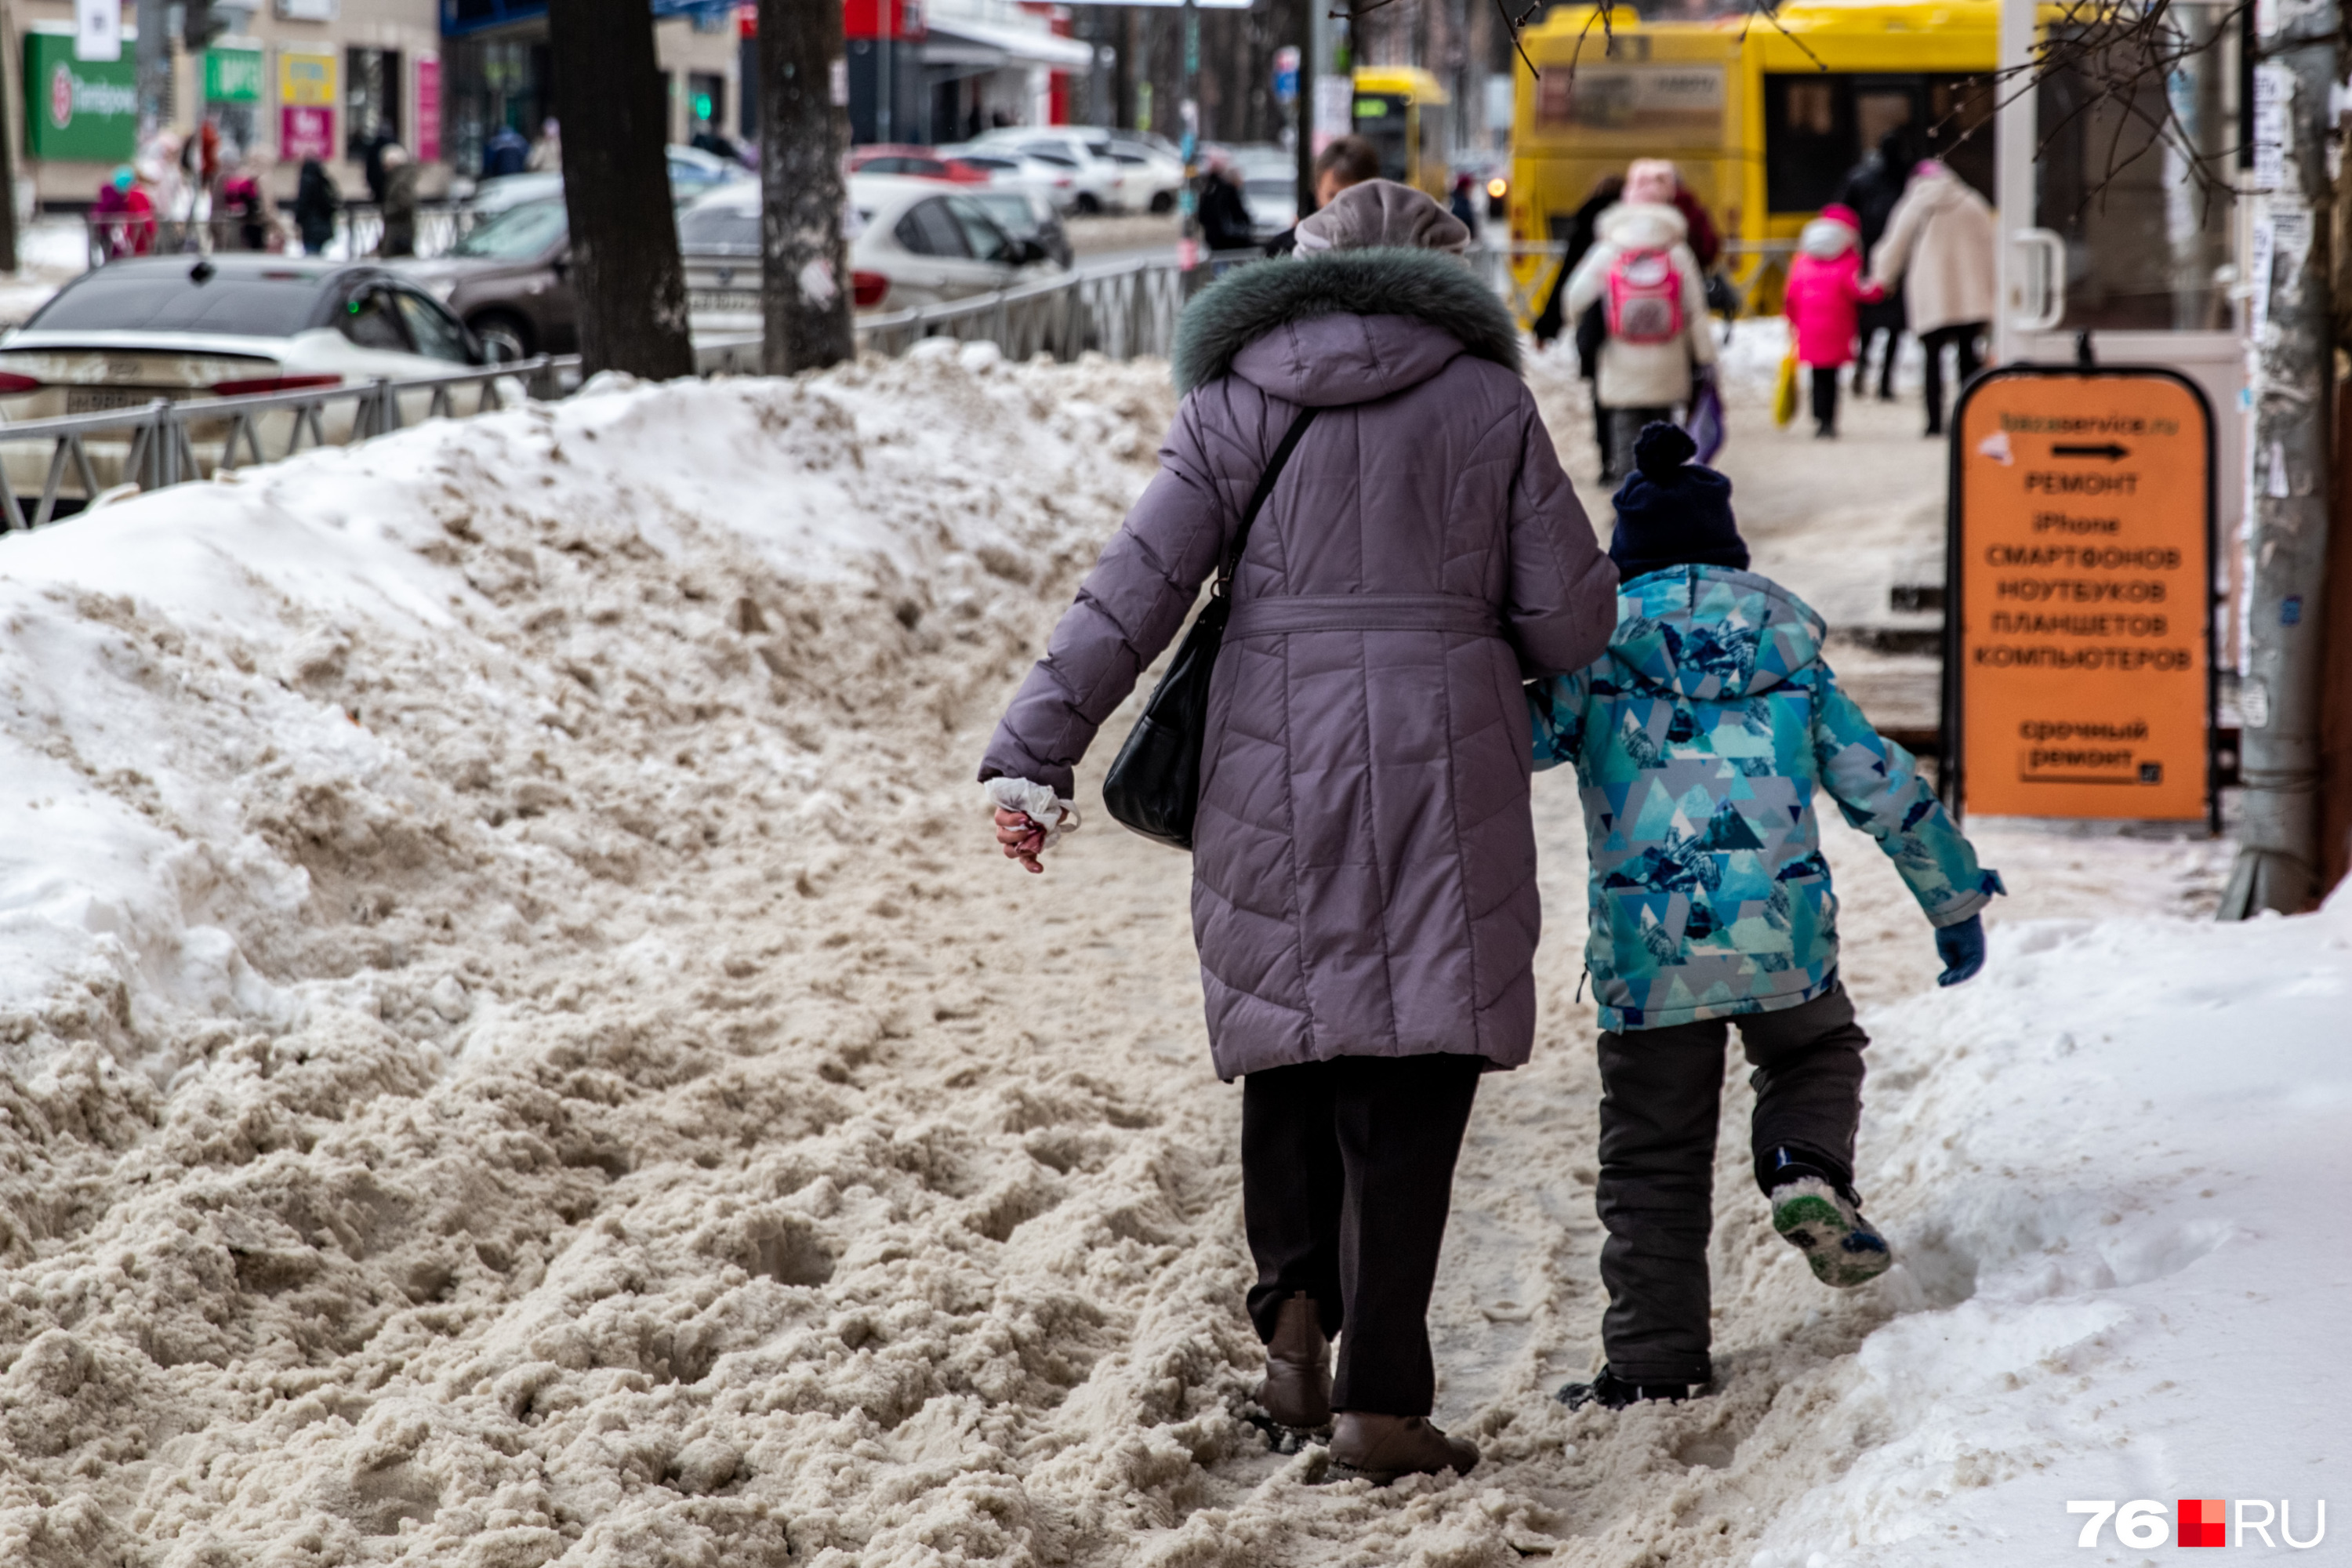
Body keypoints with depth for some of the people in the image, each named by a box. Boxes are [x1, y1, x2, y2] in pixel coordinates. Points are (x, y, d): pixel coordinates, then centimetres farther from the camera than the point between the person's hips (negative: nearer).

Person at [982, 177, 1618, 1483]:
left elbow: (1135, 589, -2)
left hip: (1272, 775, 1)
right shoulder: (1485, 400, 5)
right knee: (1411, 1076, 1)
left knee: (1288, 1046, 17)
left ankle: (1294, 1296, -2)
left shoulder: (1233, 406, 6)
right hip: (1443, 778, -1)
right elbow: (1572, 618, 5)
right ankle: (1378, 1396, -3)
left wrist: (1033, 753, -3)